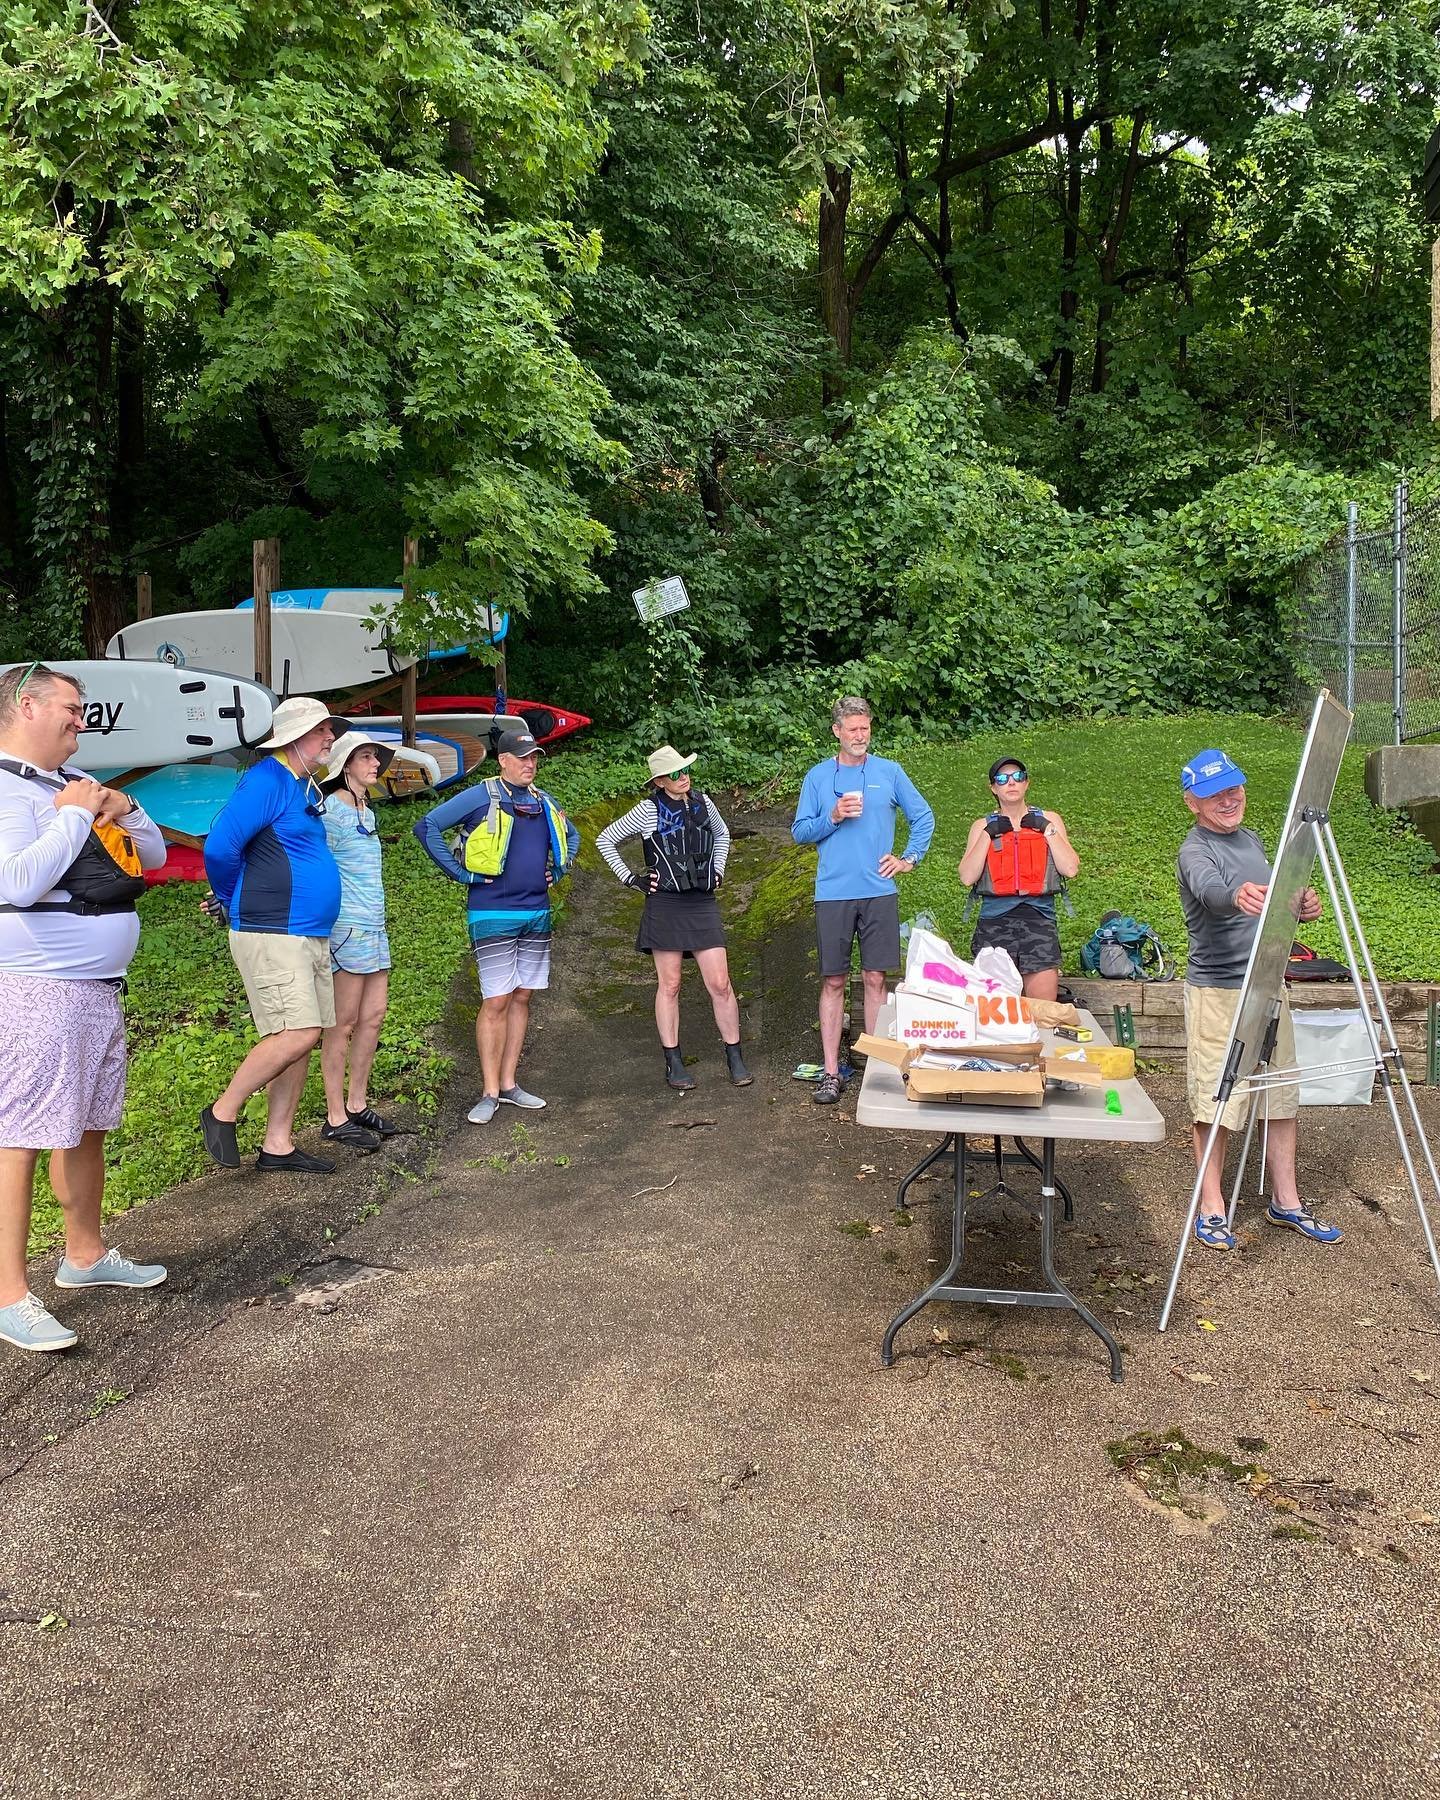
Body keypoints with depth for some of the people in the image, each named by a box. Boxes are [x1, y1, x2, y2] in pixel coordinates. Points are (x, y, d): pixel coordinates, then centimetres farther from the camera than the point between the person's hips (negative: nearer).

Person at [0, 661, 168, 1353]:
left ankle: (86, 1255, 30)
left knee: (88, 1126, 17)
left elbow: (155, 853, 20)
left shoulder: (76, 781, 14)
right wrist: (73, 815, -18)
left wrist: (125, 810, 0)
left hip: (100, 985, 9)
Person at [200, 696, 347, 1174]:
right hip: (273, 935, -9)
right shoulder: (265, 781, -12)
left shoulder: (307, 788, 17)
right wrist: (236, 904, -4)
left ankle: (277, 1145, 16)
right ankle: (222, 1114, 4)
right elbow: (219, 847, -19)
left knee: (301, 1040, 8)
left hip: (312, 936, 9)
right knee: (298, 1034, -14)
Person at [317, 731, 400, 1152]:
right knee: (344, 1024, -3)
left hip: (373, 928, 8)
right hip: (346, 927, -8)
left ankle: (357, 1105, 19)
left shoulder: (367, 812, 17)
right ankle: (336, 1119, 4)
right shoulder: (331, 810, -9)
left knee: (373, 1018, 9)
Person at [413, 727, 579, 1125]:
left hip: (537, 913, 7)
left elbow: (572, 837, 30)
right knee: (496, 1001, -6)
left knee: (521, 998, 9)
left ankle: (509, 1084, 18)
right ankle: (489, 1092, 2)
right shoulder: (480, 797, -7)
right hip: (494, 915, -6)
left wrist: (558, 871, 14)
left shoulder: (544, 802, 12)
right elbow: (427, 827, -11)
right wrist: (461, 873, -12)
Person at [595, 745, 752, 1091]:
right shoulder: (649, 811, -3)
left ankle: (735, 1060, 8)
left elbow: (722, 834, 28)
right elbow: (605, 840, 5)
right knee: (669, 985, 3)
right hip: (665, 906, -3)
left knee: (720, 984, -2)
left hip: (703, 905, 3)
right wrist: (630, 878, -1)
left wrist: (717, 871, 15)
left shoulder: (703, 803, 8)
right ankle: (673, 1063, 11)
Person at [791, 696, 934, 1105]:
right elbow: (799, 832, 5)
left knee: (876, 979, 4)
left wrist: (910, 859, 4)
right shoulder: (818, 776, 5)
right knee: (833, 981, 2)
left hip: (880, 892, 1)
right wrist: (833, 817, -11)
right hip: (833, 893, 0)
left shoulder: (889, 772, 7)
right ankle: (831, 1071, 7)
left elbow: (924, 817, 14)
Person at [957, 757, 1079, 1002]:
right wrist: (989, 833, -3)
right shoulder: (983, 826, 12)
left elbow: (1070, 869, -1)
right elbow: (967, 878, -3)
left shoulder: (1048, 820, 12)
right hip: (994, 920, 0)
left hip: (1039, 919, 0)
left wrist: (1047, 829, -2)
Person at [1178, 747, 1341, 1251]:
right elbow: (1210, 889, -37)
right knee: (1216, 1100, -3)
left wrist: (1300, 907, 1)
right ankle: (1211, 1208, 10)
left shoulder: (1252, 841, 13)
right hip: (1216, 991, -8)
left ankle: (1285, 1201, 25)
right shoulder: (1195, 850, -14)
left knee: (1282, 1094, 12)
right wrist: (1238, 897, -59)